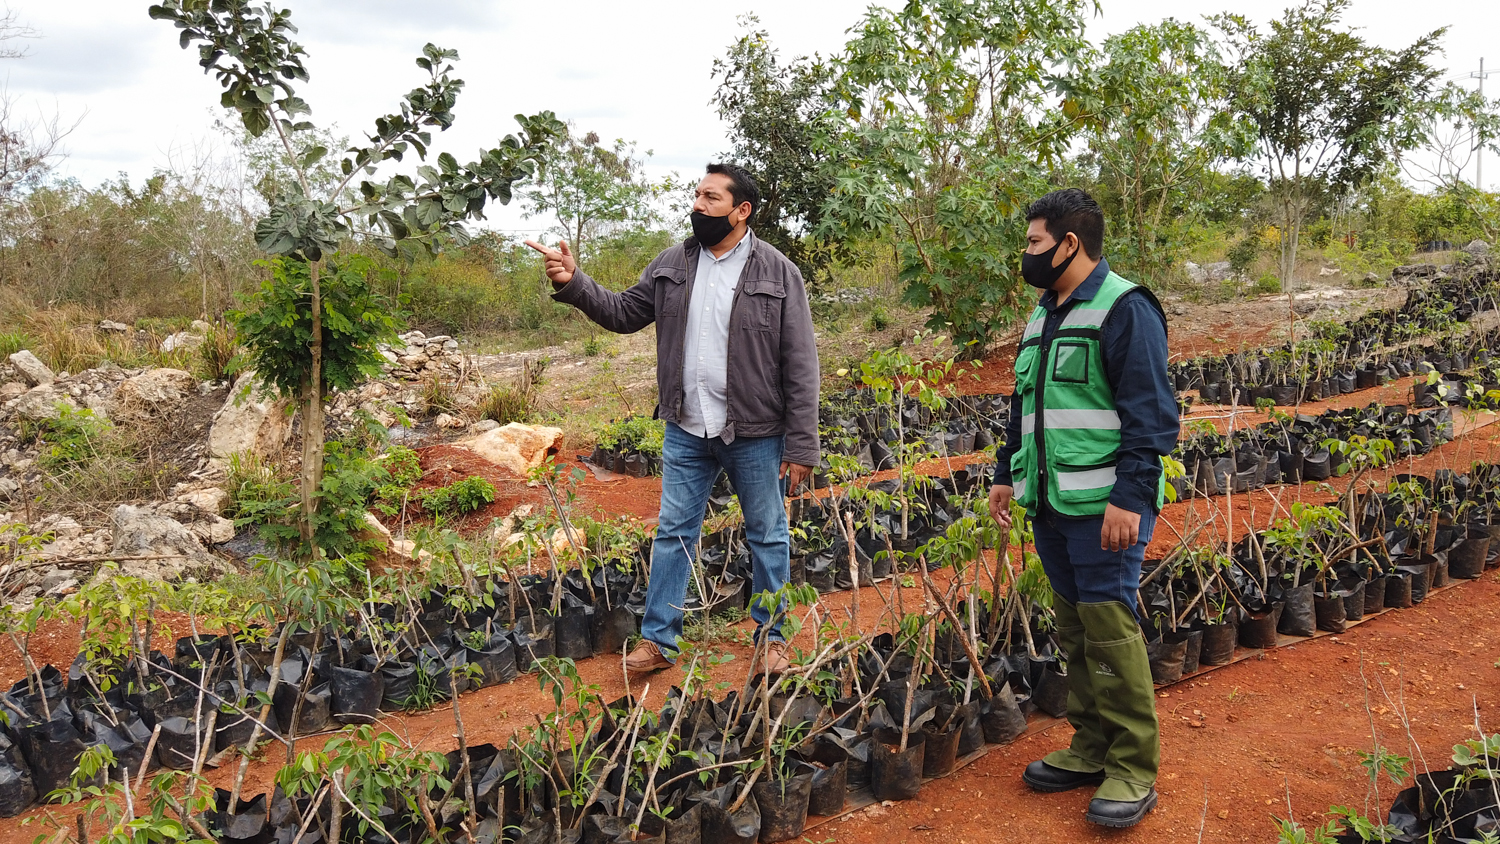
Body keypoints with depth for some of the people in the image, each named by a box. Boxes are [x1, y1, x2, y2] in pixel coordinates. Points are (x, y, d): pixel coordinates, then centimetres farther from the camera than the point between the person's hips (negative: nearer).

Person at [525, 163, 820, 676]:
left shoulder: (777, 273, -9)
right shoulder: (672, 265, 4)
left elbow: (800, 367, -10)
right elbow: (623, 313, 9)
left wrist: (801, 447, -12)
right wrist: (573, 284, -9)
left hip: (755, 434, -3)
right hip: (685, 432, 4)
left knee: (767, 535, 11)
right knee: (673, 533, 10)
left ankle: (771, 637, 29)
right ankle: (657, 641, 22)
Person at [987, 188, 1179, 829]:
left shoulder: (1124, 310, -10)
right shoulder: (1043, 317, 17)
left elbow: (1151, 414, -16)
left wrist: (1130, 498, -22)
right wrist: (1007, 474, 23)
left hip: (1104, 509, -8)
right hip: (1050, 507, 8)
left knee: (1110, 631, -5)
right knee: (1074, 630, 13)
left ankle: (1134, 771, 7)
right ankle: (1092, 748, 26)